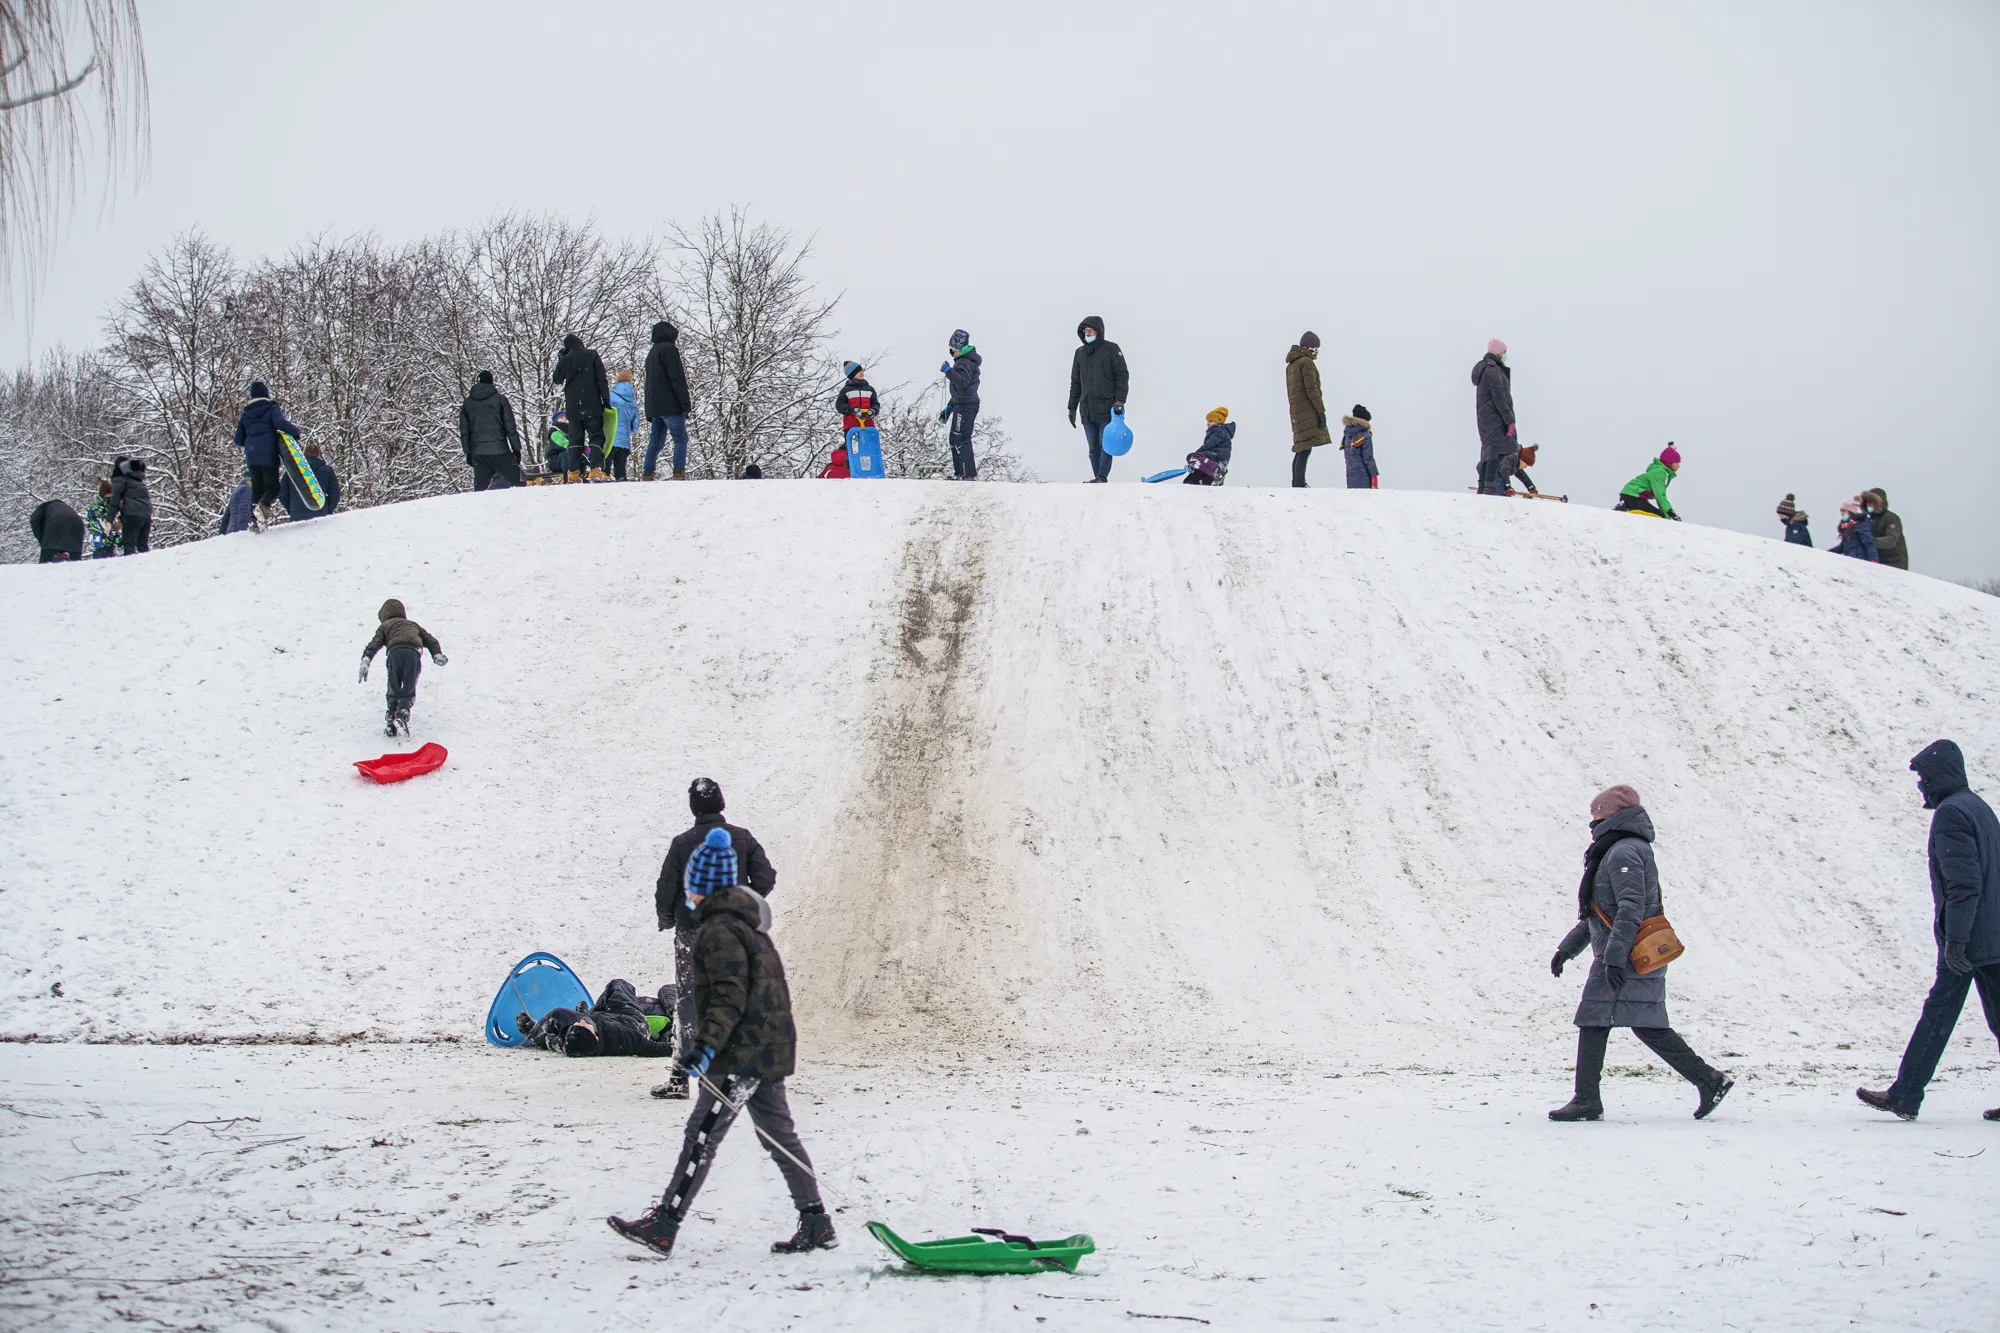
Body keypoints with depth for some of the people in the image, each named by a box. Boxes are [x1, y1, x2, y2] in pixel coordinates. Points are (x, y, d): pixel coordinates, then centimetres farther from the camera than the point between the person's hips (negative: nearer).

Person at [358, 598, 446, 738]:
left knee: (394, 691, 11)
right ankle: (403, 713, -22)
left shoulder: (385, 626, 27)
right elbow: (430, 640, 25)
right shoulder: (413, 624, 38)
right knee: (409, 691, 4)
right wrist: (437, 654, 14)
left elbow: (375, 643, 10)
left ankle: (391, 719, -2)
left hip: (395, 653, -1)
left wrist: (366, 660, -2)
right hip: (414, 653, 1)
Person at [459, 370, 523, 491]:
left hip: (477, 452, 3)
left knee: (480, 486, 7)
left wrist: (468, 452, 17)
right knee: (517, 480, -2)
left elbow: (464, 430, 12)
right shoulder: (500, 399, 1)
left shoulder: (467, 403, 11)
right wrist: (516, 448, 4)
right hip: (499, 450, -3)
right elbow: (510, 426, -1)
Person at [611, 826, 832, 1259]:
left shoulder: (719, 929, -14)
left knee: (701, 1138, -7)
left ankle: (663, 1226, -5)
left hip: (742, 1053, -10)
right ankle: (816, 1225, 12)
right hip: (770, 1047, 10)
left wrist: (707, 1043, -30)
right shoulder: (747, 922, 17)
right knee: (780, 1136, 12)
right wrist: (705, 1038, 33)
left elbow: (730, 996, -23)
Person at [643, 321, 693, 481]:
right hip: (670, 405, -8)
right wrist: (686, 403, -14)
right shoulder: (668, 349, -5)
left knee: (656, 440, 10)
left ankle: (647, 474, 4)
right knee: (680, 438, -8)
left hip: (654, 406, 8)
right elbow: (677, 378, -13)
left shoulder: (652, 353, 24)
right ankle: (679, 473, -19)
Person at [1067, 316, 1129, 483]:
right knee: (1093, 447, 4)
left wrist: (1120, 401, -12)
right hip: (1086, 409, 5)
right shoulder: (1080, 353, 17)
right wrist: (1072, 407, 17)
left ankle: (1102, 476, -12)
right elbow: (1075, 383, 22)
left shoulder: (1111, 349, 2)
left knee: (1105, 444, -9)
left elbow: (1122, 376, -2)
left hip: (1106, 408, -5)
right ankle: (1097, 477, 5)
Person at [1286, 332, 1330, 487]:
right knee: (1305, 449, -14)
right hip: (1308, 410, -10)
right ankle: (1300, 485, -22)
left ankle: (1296, 485, 13)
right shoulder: (1307, 362, -7)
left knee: (1301, 449, 13)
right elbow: (1311, 389, -15)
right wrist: (1321, 411, -15)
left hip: (1296, 411, 10)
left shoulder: (1291, 365, 21)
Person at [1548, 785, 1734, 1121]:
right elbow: (1598, 915, 28)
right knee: (1649, 1027, 9)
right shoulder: (1618, 851, 21)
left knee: (1593, 1021, -6)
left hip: (1627, 959, -10)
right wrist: (1567, 948, 27)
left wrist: (1614, 956, -28)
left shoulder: (1624, 852, -12)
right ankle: (1710, 1080, 7)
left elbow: (1631, 909, -23)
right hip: (1642, 962, 10)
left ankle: (1586, 1101, -4)